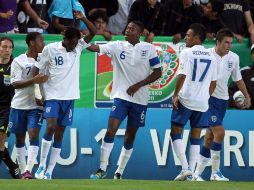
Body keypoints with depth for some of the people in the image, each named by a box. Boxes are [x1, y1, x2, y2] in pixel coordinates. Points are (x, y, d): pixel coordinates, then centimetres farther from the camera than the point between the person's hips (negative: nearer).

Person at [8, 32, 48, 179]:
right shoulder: (18, 61, -5)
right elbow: (15, 84, -13)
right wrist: (33, 81, -26)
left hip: (36, 106, 1)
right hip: (19, 105, -1)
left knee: (33, 134, -15)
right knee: (20, 138, 7)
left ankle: (28, 171, -21)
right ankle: (23, 171, 16)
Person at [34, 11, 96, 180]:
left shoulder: (78, 47, 3)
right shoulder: (50, 49, -6)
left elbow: (94, 32, -2)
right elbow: (37, 71, 0)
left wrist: (83, 18, -17)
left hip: (69, 97, 3)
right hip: (53, 96, -3)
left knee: (59, 134, 4)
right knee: (50, 128, -21)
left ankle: (49, 172, 7)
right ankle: (42, 165, -8)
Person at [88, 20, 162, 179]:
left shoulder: (149, 49, 0)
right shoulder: (117, 46, 0)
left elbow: (158, 72, 0)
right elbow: (96, 48, -10)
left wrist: (138, 85, -10)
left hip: (140, 99, 1)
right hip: (121, 96, -1)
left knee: (130, 137, 7)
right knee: (111, 130, -15)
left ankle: (119, 173, 17)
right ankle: (102, 170, -10)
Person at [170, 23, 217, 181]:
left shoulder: (187, 53, -8)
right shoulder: (211, 57, 10)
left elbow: (182, 76, -15)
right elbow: (213, 83, 14)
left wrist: (175, 95, -8)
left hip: (185, 99, -5)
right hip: (202, 102, 5)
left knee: (176, 132, 2)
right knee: (196, 136, 11)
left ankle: (185, 167, -11)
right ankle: (191, 171, 8)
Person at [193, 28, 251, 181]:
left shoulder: (234, 58, 7)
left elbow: (238, 79, 20)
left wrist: (247, 96, 21)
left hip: (222, 100, 6)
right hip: (208, 98, -6)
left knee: (210, 138, 6)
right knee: (219, 132, -16)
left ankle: (197, 173, 13)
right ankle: (215, 172, -8)